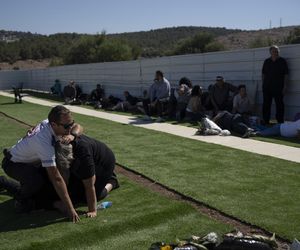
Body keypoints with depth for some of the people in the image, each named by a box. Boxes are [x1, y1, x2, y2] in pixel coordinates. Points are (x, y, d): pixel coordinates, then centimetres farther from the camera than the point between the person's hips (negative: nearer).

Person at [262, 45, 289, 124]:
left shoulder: (282, 61, 0)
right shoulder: (267, 61, 9)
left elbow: (286, 74, -1)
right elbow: (263, 73, 14)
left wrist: (285, 86, -7)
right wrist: (263, 84, 8)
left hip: (278, 87, -3)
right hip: (267, 86, 3)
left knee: (279, 104, 1)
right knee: (266, 104, 6)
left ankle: (280, 121, 7)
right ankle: (266, 121, 15)